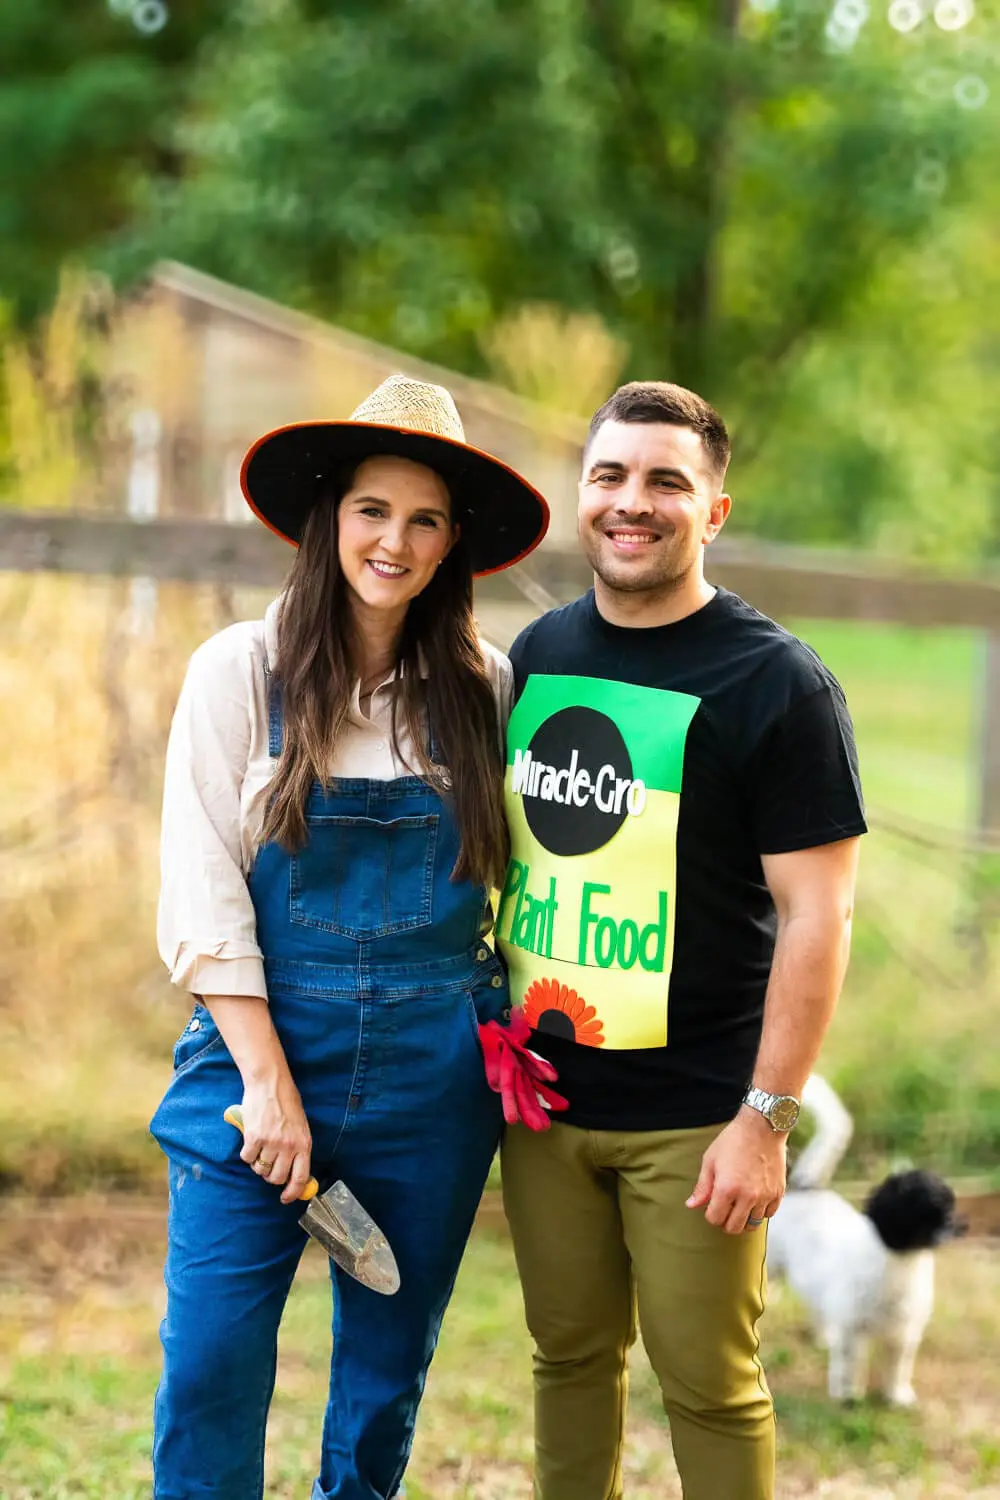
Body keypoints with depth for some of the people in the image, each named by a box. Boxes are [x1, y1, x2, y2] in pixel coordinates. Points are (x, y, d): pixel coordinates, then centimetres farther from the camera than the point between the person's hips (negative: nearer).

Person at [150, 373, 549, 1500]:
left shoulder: (482, 690, 4)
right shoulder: (240, 671, -2)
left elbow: (515, 879, 9)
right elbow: (202, 894, -6)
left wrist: (510, 1029, -6)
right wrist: (268, 1080, -12)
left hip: (433, 1072, 2)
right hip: (266, 1041, -2)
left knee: (386, 1374, 10)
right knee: (209, 1369, -5)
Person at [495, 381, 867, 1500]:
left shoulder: (776, 684, -9)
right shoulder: (538, 655, 8)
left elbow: (816, 914, -11)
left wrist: (765, 1118, -15)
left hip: (690, 1116, -5)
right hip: (542, 1094, 5)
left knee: (709, 1386, 1)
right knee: (571, 1355, 12)